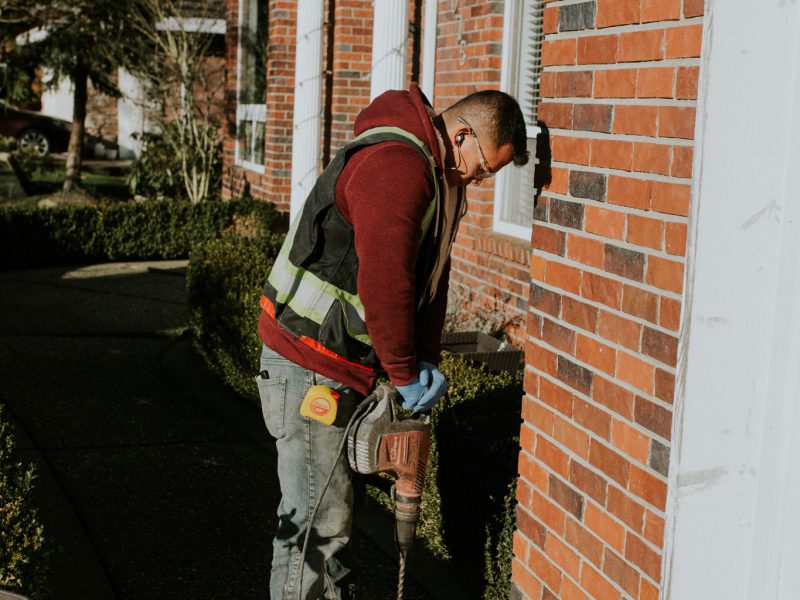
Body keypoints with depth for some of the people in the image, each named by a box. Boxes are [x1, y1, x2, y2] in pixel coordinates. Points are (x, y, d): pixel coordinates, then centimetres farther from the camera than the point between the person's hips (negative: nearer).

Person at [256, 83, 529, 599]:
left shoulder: (437, 174, 11)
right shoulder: (396, 166, -23)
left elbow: (429, 277, 12)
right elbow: (384, 283, -28)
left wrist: (427, 362, 2)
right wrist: (404, 374, -17)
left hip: (342, 363, 10)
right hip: (308, 366, -10)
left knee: (335, 505, 21)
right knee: (316, 521, -4)